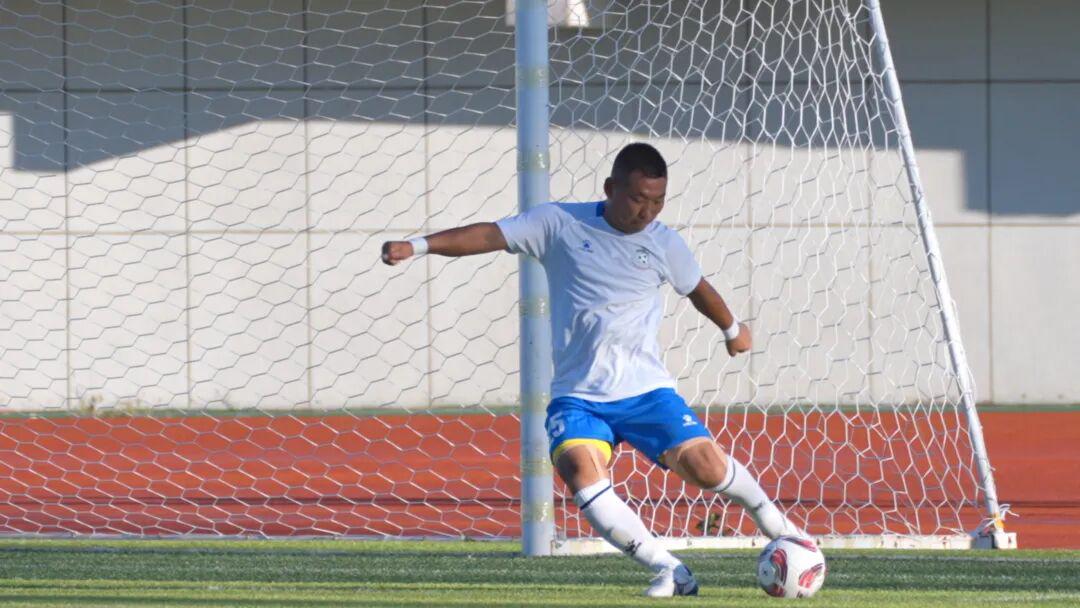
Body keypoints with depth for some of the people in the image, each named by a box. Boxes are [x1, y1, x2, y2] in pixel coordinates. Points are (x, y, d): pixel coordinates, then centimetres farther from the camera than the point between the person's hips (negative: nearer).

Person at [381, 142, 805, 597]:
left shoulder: (665, 244, 4)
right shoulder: (560, 224, -2)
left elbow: (698, 290, 23)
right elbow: (490, 235, -8)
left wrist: (733, 329, 40)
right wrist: (417, 246, -19)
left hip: (646, 389, 1)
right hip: (578, 394, -1)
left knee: (705, 465, -15)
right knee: (580, 468, -29)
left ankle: (773, 523, 18)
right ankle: (668, 571, -23)